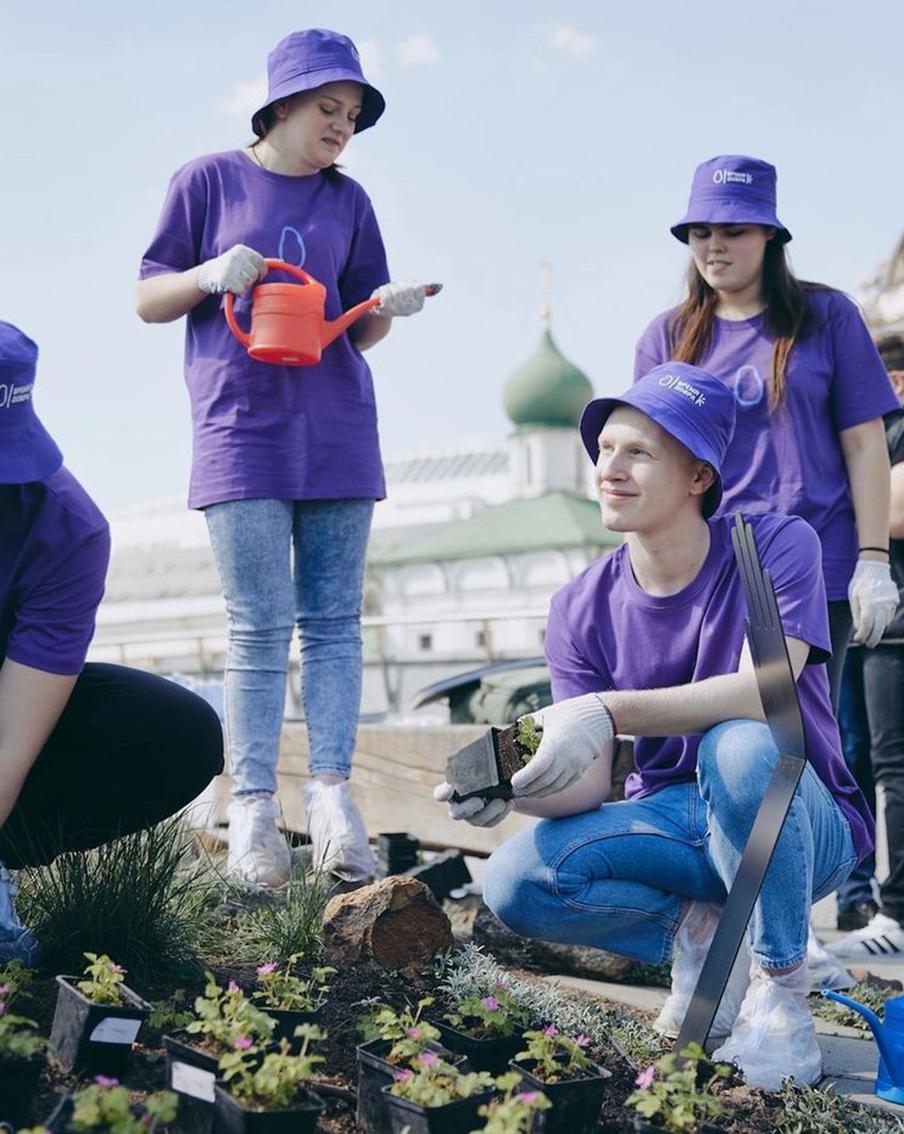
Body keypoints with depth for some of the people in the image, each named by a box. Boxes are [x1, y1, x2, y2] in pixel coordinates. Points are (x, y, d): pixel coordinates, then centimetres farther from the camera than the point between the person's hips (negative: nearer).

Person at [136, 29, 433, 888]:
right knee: (258, 625, -5)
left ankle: (331, 793, 2)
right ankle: (252, 809, -1)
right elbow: (149, 301, 6)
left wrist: (385, 309, -8)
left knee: (333, 620, 0)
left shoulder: (348, 201, 13)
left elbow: (357, 334, 14)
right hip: (242, 431, -3)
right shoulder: (208, 181, 5)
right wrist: (207, 275, -14)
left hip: (337, 430, 3)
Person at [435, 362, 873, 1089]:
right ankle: (697, 932, 0)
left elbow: (763, 690, -31)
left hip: (805, 828, -2)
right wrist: (512, 786, -32)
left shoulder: (777, 547, -14)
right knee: (516, 882, -22)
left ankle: (780, 988, -15)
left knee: (741, 745, -37)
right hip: (673, 821, 3)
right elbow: (588, 786, -9)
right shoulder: (582, 609, -4)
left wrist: (609, 713, -44)